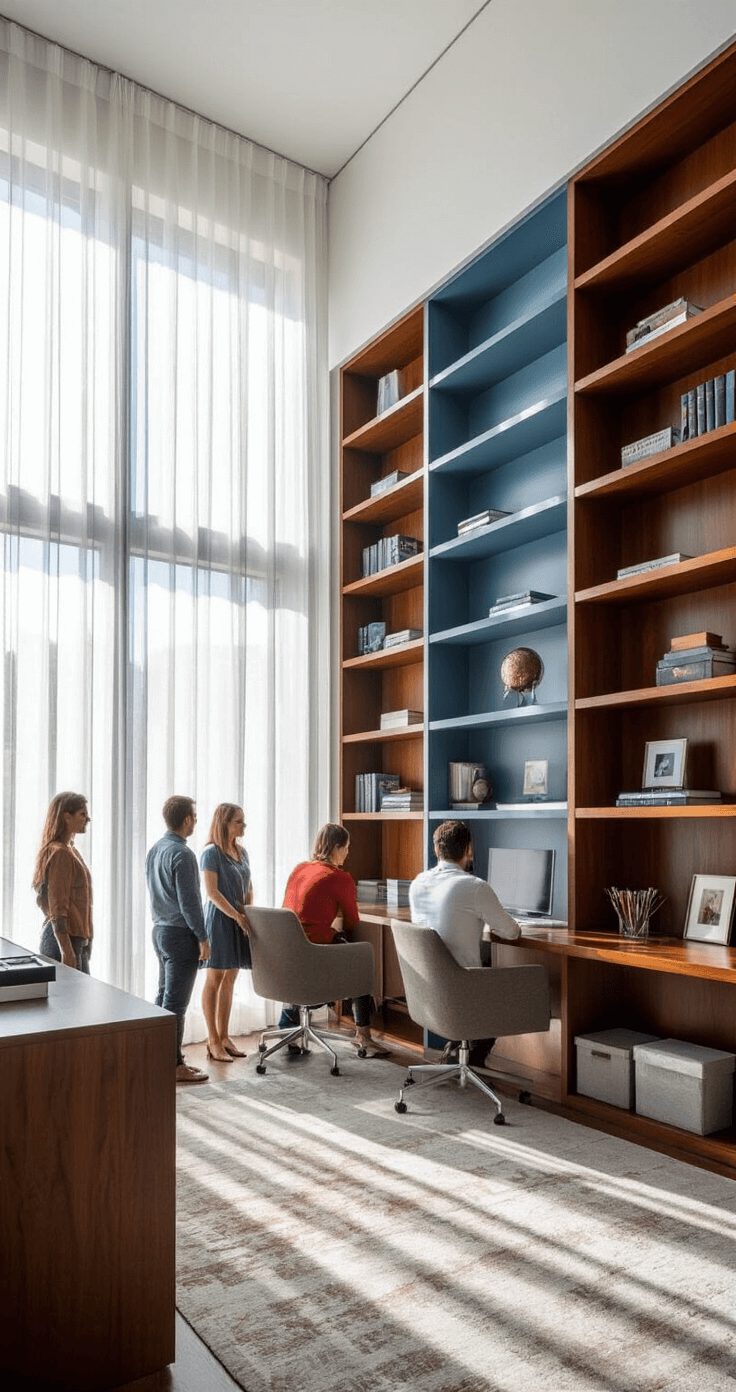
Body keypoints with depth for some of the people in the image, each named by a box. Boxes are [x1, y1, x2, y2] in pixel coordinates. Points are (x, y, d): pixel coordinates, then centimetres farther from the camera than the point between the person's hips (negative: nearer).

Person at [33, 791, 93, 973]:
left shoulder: (70, 850, 15)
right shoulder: (60, 853, -14)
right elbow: (57, 908, -19)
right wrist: (67, 951, -22)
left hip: (77, 938, 10)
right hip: (63, 938, -10)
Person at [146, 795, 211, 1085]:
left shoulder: (154, 850, 9)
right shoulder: (182, 854, -19)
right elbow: (189, 902, -20)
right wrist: (203, 938, -13)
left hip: (160, 929, 9)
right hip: (180, 933, -9)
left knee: (163, 996, 15)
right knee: (175, 1002, -3)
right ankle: (174, 1065, 3)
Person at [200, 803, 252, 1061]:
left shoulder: (242, 852, 11)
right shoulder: (211, 853, -11)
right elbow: (212, 892, -16)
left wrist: (249, 913, 0)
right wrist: (237, 916, -20)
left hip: (238, 922, 7)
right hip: (219, 920, -7)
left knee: (229, 980, 12)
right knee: (214, 979, 0)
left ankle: (224, 1037, 21)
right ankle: (213, 1041, 8)